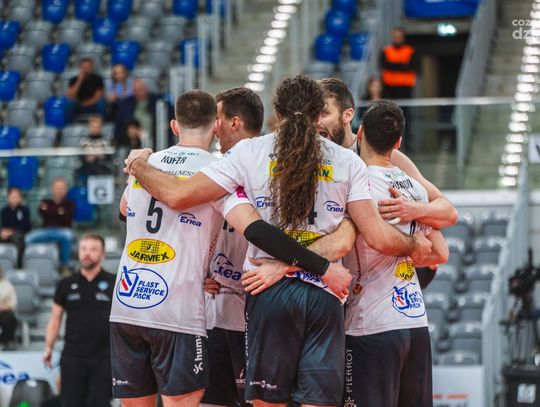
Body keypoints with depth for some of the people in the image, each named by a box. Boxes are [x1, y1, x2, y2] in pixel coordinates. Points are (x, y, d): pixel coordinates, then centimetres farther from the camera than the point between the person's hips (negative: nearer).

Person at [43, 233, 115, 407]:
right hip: (73, 358, 2)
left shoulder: (114, 284, 2)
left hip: (103, 358, -1)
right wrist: (48, 347, 6)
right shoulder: (66, 285, 8)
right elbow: (55, 319, 12)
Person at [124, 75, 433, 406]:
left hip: (270, 291, -1)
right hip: (325, 295, 1)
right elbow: (379, 238, 2)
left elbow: (178, 195, 0)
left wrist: (140, 165, 19)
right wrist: (415, 245, 24)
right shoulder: (348, 162, 9)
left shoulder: (250, 152, 5)